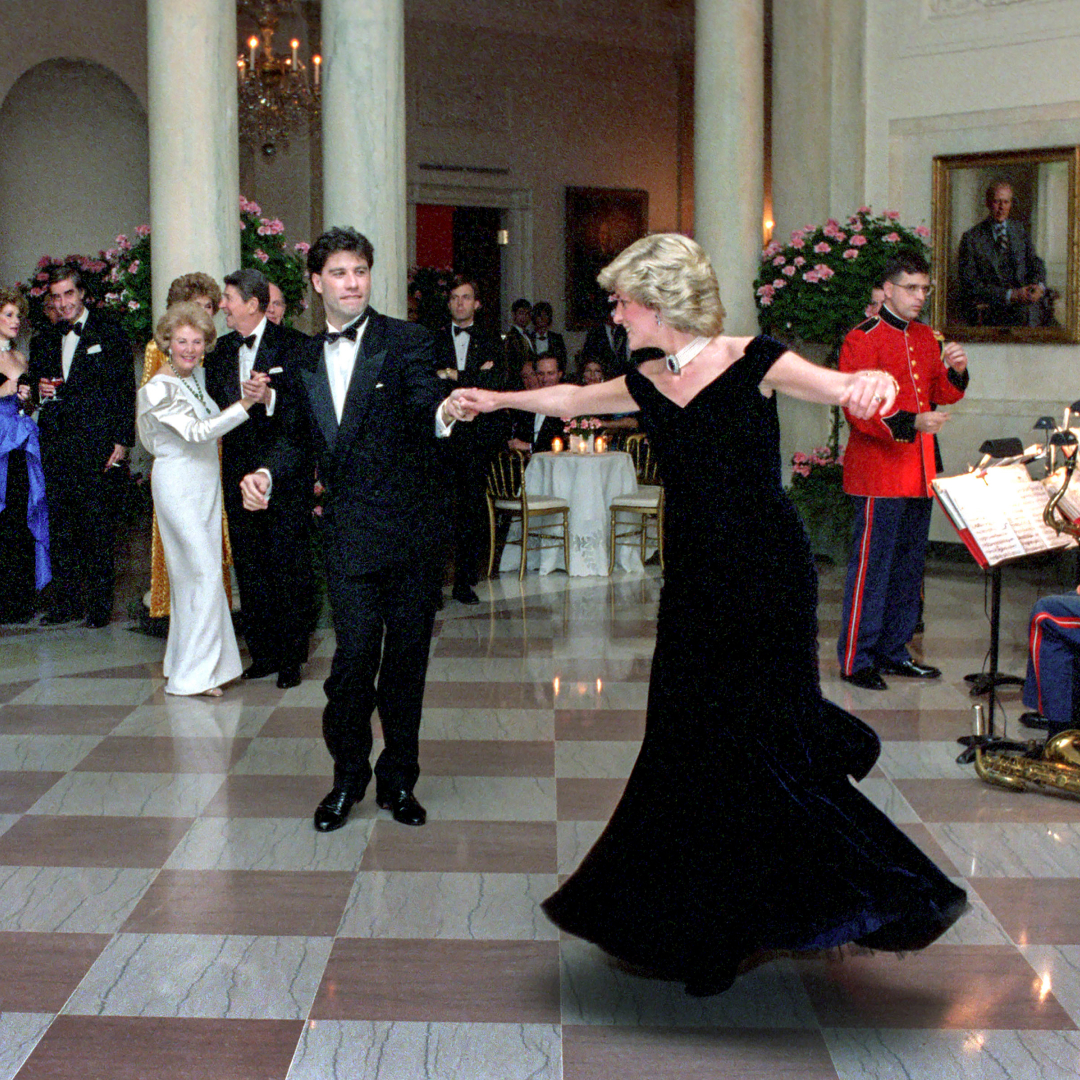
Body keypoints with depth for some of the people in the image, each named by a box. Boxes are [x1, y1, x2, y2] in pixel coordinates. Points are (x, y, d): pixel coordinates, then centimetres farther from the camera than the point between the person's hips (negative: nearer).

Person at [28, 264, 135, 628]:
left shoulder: (110, 335, 2)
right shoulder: (43, 342, 17)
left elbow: (126, 391, -2)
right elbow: (33, 387, 25)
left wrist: (122, 441, -9)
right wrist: (39, 390, 0)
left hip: (98, 447, -5)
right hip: (56, 449, 5)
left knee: (99, 528, -2)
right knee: (59, 529, 6)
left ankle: (99, 606, 4)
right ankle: (65, 602, 15)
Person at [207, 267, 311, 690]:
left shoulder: (292, 345, -5)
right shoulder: (221, 350, 12)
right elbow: (214, 407, 17)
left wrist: (270, 397, -26)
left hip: (285, 470, -6)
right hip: (239, 472, 6)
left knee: (288, 564, -1)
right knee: (248, 565, 9)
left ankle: (291, 657, 8)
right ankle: (263, 653, 19)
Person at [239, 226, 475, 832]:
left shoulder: (407, 341, -3)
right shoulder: (307, 359, 12)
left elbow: (425, 406, -19)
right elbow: (298, 437, 22)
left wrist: (445, 413, -42)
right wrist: (268, 474, 2)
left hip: (410, 528, -2)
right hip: (348, 532, 2)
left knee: (406, 658, 7)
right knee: (354, 654, -4)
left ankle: (399, 780, 23)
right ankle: (348, 776, 16)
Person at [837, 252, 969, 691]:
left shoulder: (927, 338, 14)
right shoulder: (861, 339, -9)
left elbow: (942, 395, 19)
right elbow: (859, 410, -15)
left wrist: (956, 371, -2)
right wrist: (911, 423, -26)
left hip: (919, 472, 8)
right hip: (878, 471, -8)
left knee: (909, 566, 12)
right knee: (871, 567, -6)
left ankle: (894, 651, 22)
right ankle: (855, 660, 1)